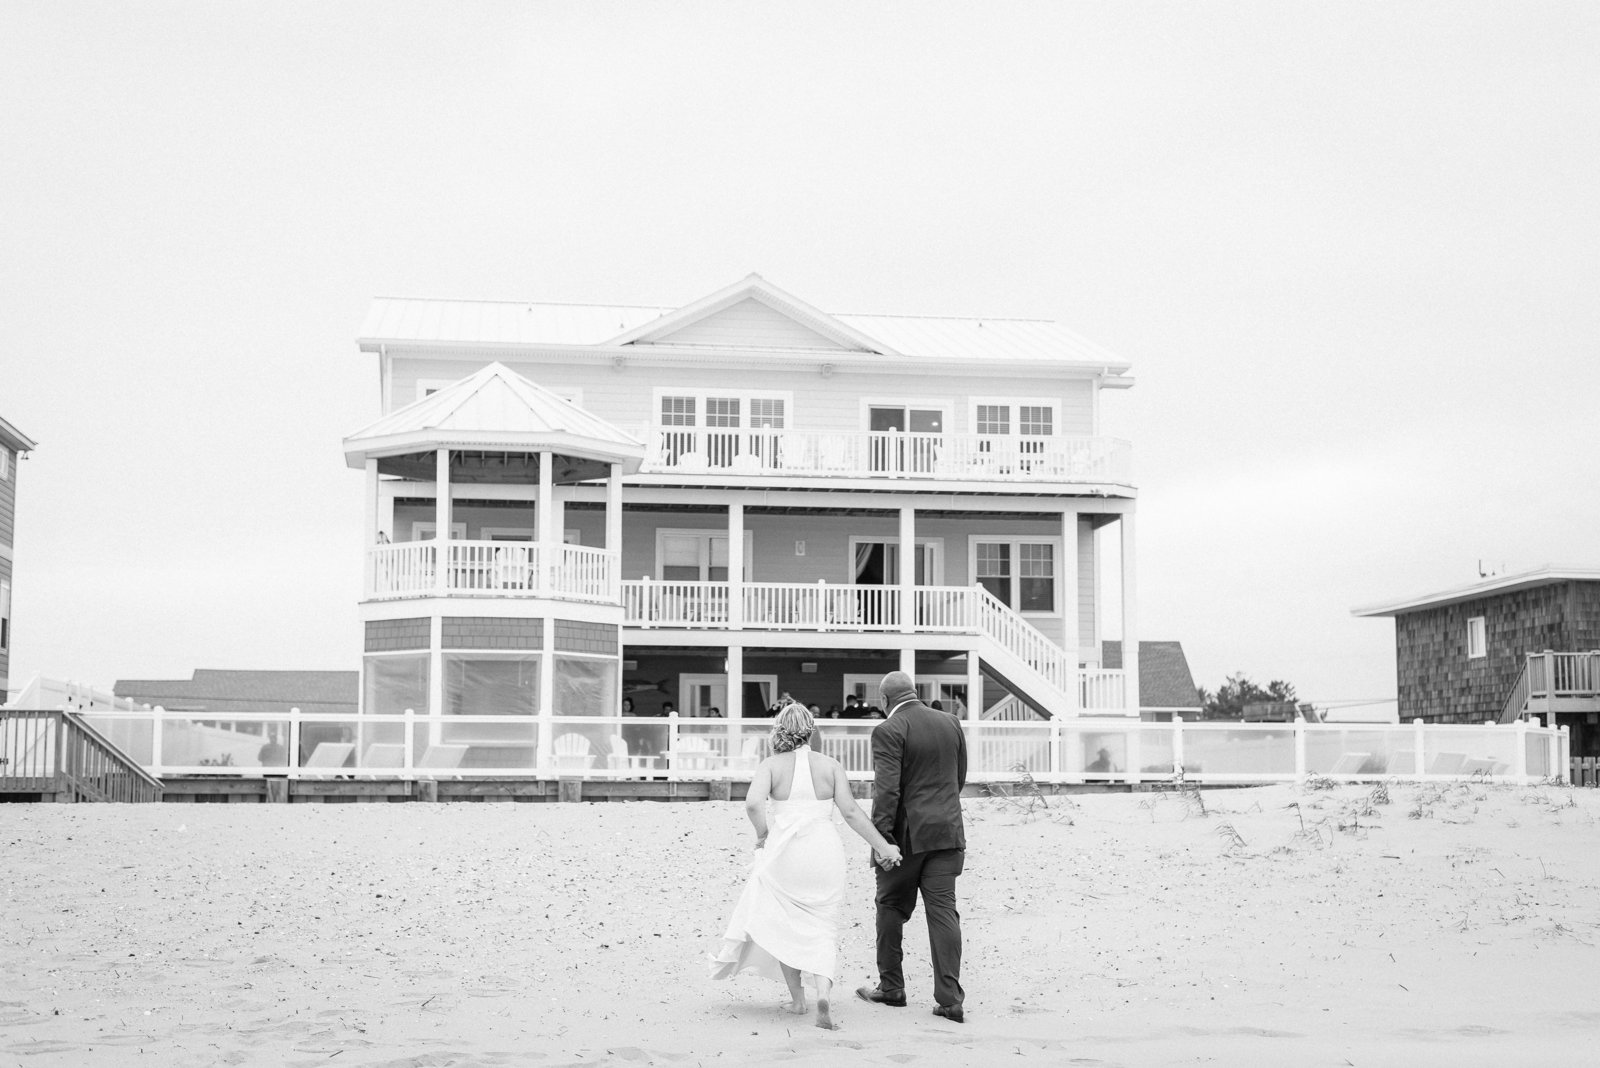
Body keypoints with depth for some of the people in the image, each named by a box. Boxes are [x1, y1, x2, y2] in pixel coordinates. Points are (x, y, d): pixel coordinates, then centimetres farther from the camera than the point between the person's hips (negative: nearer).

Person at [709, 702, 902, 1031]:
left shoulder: (771, 765, 1)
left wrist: (762, 835, 1)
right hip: (825, 850, 1)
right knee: (822, 926, 7)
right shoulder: (831, 766, 4)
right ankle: (822, 992, -16)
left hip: (784, 847, -1)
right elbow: (851, 812, -2)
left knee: (784, 922, 18)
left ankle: (797, 997, 20)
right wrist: (883, 846, 2)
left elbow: (753, 803, -16)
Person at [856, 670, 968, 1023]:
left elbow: (887, 789, -18)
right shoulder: (950, 723, 8)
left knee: (891, 907, 13)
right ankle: (950, 1000, -3)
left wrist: (881, 836, -16)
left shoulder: (888, 731, -11)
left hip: (906, 834, -5)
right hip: (947, 833, 5)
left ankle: (891, 988, 21)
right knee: (943, 911, 2)